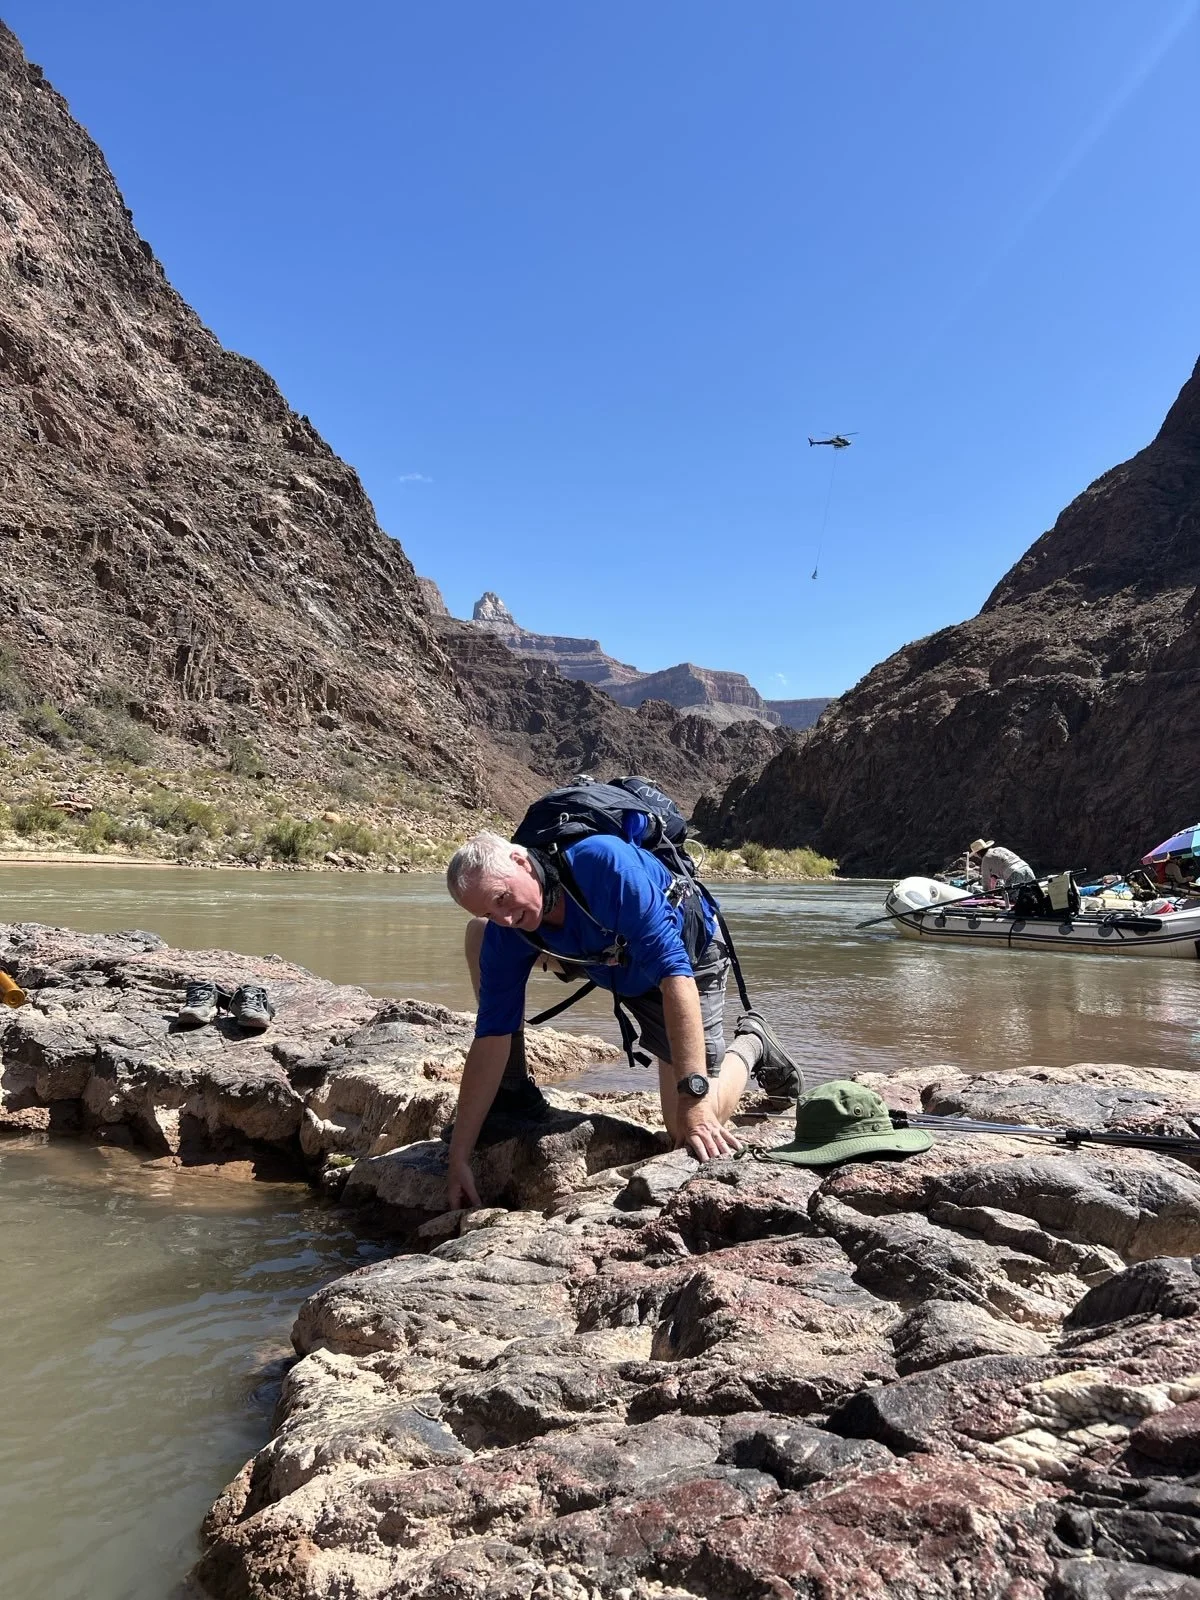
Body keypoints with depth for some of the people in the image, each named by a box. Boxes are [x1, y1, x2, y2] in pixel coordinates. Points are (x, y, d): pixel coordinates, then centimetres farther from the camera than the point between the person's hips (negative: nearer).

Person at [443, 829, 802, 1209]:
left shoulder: (603, 861, -41)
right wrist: (459, 1157, -21)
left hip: (688, 954, -5)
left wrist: (694, 1097, -47)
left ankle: (750, 1043, 16)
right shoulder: (502, 934, -23)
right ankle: (512, 1091, 2)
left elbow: (673, 970, -42)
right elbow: (491, 1037, -19)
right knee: (477, 934, -9)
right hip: (612, 972, 5)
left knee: (697, 1129, -15)